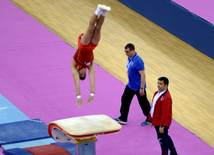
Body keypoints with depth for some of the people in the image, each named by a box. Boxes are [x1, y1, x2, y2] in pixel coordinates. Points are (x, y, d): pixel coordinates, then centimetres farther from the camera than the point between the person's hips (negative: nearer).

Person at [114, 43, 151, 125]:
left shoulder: (138, 61, -28)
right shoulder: (129, 58, 0)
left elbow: (143, 75, -27)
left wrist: (141, 88, -27)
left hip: (138, 87, -9)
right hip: (130, 85, 9)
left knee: (144, 103, 6)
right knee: (125, 100, 13)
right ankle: (123, 119, 25)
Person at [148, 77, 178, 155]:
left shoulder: (166, 98, -26)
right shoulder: (157, 93, 4)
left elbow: (165, 113, -27)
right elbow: (154, 107, 14)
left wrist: (162, 126, -27)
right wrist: (151, 119, 18)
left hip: (162, 123, -10)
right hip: (156, 121, 10)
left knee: (163, 139, 3)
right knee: (165, 137, 23)